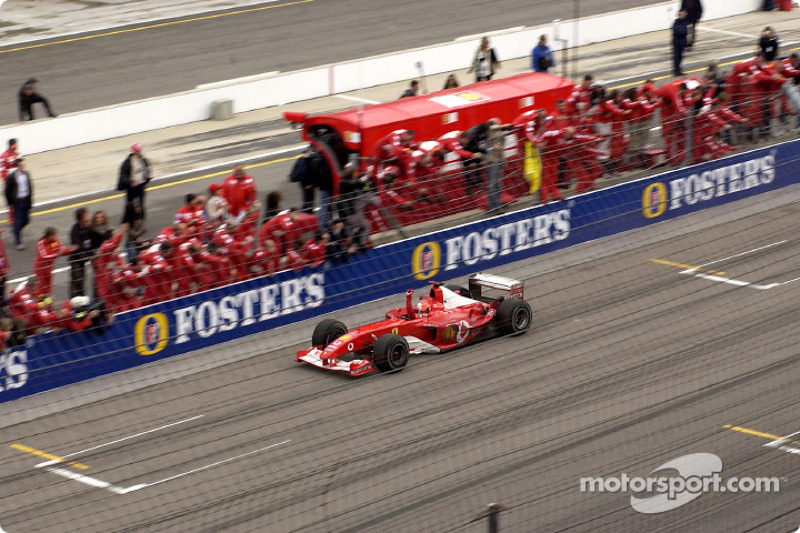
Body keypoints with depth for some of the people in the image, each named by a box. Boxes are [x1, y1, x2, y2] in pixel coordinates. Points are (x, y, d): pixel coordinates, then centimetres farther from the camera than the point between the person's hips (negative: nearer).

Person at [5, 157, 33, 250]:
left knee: (26, 220, 12)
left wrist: (30, 198, 11)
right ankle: (18, 242, 11)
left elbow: (30, 186, 12)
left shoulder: (26, 174, 0)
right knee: (18, 221, -1)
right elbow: (7, 191, -8)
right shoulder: (11, 176, -16)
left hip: (26, 201, 5)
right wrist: (9, 203, -5)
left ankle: (16, 231, 40)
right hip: (17, 202, -5)